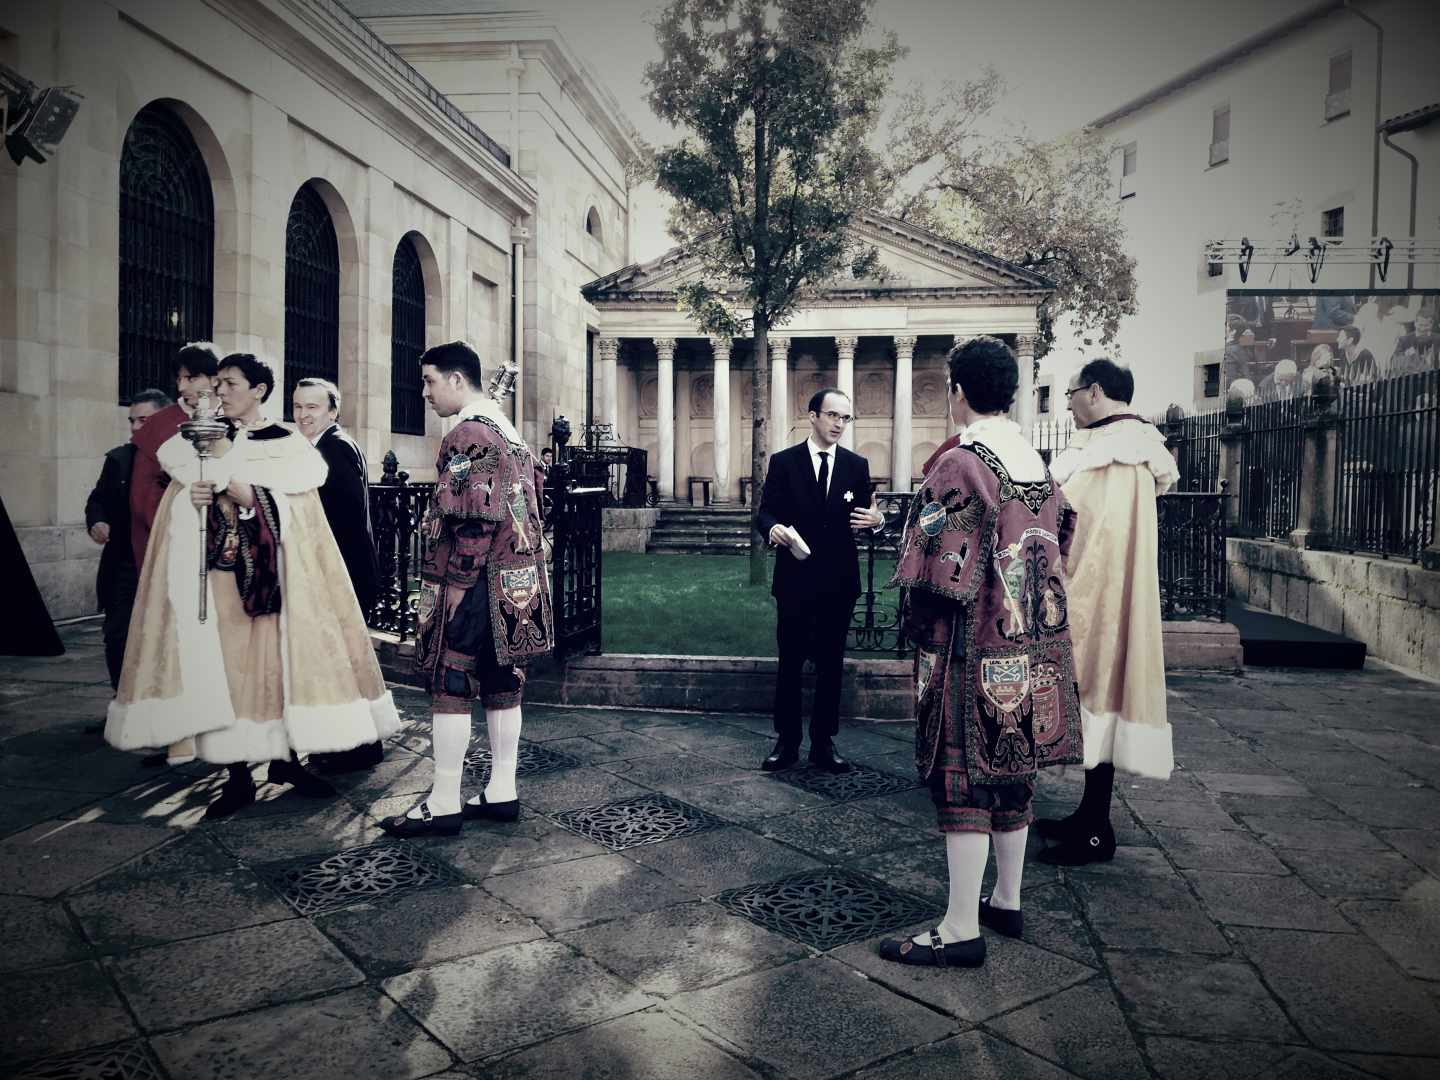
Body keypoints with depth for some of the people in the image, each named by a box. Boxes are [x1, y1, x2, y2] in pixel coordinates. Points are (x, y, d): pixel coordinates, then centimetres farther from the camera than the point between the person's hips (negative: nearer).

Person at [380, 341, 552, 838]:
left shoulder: (467, 435, -14)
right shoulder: (510, 431, 16)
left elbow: (472, 518, -22)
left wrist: (456, 583, -18)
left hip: (476, 583, -10)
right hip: (516, 583, 10)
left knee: (449, 685, -3)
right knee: (501, 683, 12)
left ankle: (444, 804, 3)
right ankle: (502, 792, 19)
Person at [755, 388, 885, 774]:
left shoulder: (857, 465, 6)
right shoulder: (783, 462, 0)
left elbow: (864, 516, 7)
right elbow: (764, 512, -1)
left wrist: (877, 520, -16)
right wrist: (773, 527, -23)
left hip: (839, 580, 2)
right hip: (795, 578, -2)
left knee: (831, 663, 9)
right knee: (790, 662, 6)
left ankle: (824, 742, 19)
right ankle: (786, 741, 16)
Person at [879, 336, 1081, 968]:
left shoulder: (960, 465, -16)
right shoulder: (1039, 465, 9)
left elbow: (940, 572, -18)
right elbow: (1058, 548, 14)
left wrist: (919, 627, -3)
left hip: (975, 649, -8)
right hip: (1033, 646, 8)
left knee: (963, 780, -2)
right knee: (1012, 773, 16)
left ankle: (961, 930, 4)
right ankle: (1007, 902, 29)